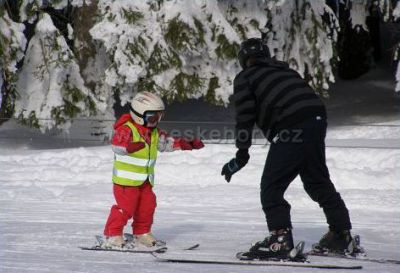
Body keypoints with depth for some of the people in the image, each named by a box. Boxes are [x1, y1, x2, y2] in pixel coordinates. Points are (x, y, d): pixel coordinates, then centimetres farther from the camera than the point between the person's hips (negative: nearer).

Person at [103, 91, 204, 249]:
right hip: (126, 179, -8)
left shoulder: (154, 132, 12)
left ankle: (142, 235, 25)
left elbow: (166, 142, 22)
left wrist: (187, 144, 18)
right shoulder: (126, 129, -16)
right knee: (125, 206, -12)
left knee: (147, 206, 11)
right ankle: (112, 235, -4)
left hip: (145, 179, 8)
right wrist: (130, 146, -49)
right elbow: (116, 144, -31)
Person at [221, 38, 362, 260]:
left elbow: (245, 116, 1)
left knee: (271, 187, -2)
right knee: (318, 182, 21)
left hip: (292, 129, -7)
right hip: (318, 119, 7)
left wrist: (242, 154, 2)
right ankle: (342, 235, 26)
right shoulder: (287, 71, 30)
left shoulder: (245, 78, 11)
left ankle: (280, 238, -14)